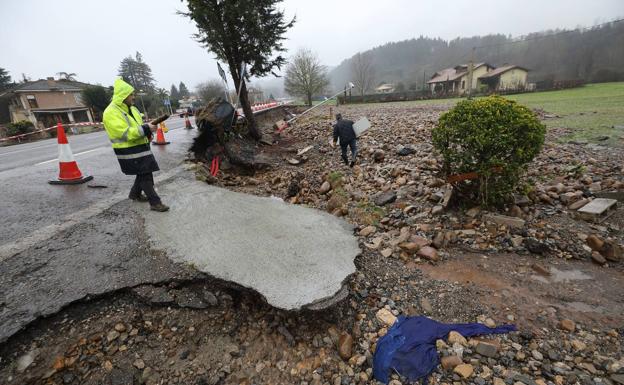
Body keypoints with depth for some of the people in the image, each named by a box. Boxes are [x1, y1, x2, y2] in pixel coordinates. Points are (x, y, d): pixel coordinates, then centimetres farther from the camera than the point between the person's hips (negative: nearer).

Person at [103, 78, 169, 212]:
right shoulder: (111, 113, -15)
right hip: (129, 151, -9)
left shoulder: (131, 108, 12)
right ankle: (155, 202, -5)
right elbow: (126, 133, -23)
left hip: (140, 147, 9)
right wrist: (146, 129, -26)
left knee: (144, 173, 17)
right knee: (145, 175, -9)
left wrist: (147, 134, -1)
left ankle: (135, 193, 37)